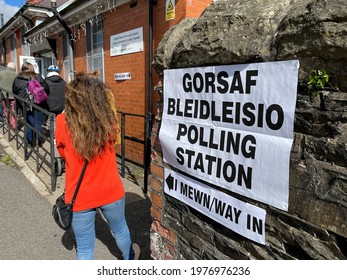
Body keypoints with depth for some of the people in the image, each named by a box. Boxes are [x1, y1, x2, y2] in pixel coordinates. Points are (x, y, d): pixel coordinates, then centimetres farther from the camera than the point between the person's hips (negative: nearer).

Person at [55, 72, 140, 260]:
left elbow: (63, 153, 0)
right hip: (111, 191, 2)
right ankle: (129, 259, 56)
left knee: (84, 247, 16)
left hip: (79, 196, -1)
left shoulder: (62, 122, -16)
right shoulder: (109, 119, -14)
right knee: (119, 230, 28)